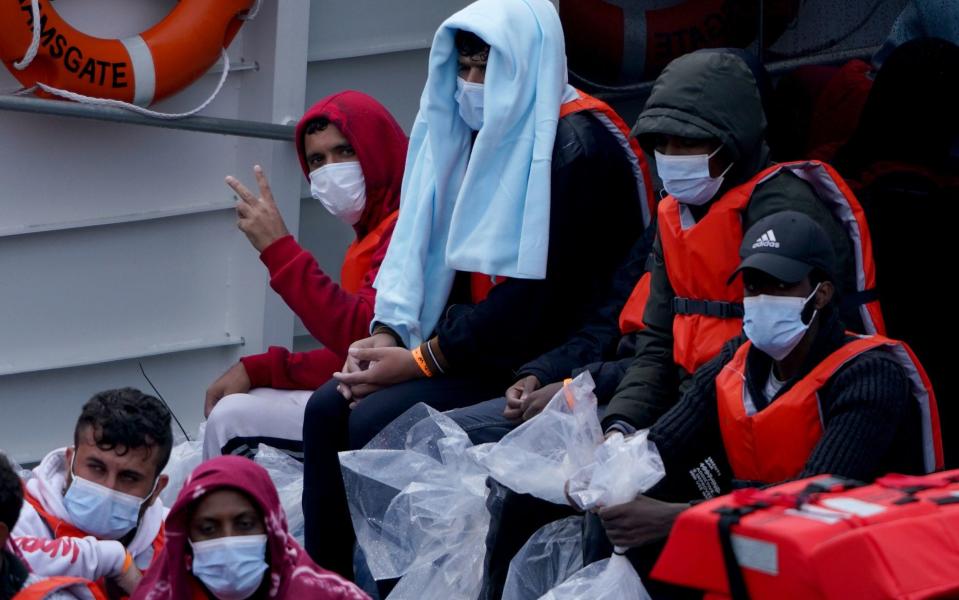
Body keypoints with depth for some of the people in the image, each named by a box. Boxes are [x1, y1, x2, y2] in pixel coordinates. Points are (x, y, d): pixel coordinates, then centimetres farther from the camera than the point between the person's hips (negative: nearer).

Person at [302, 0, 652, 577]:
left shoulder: (576, 147, -17)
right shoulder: (487, 134, 11)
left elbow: (541, 292, -22)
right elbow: (434, 249, 12)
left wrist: (422, 360, -18)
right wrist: (389, 334, -5)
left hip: (544, 358, -9)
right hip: (471, 343, 9)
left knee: (374, 423, -21)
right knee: (329, 408, -7)